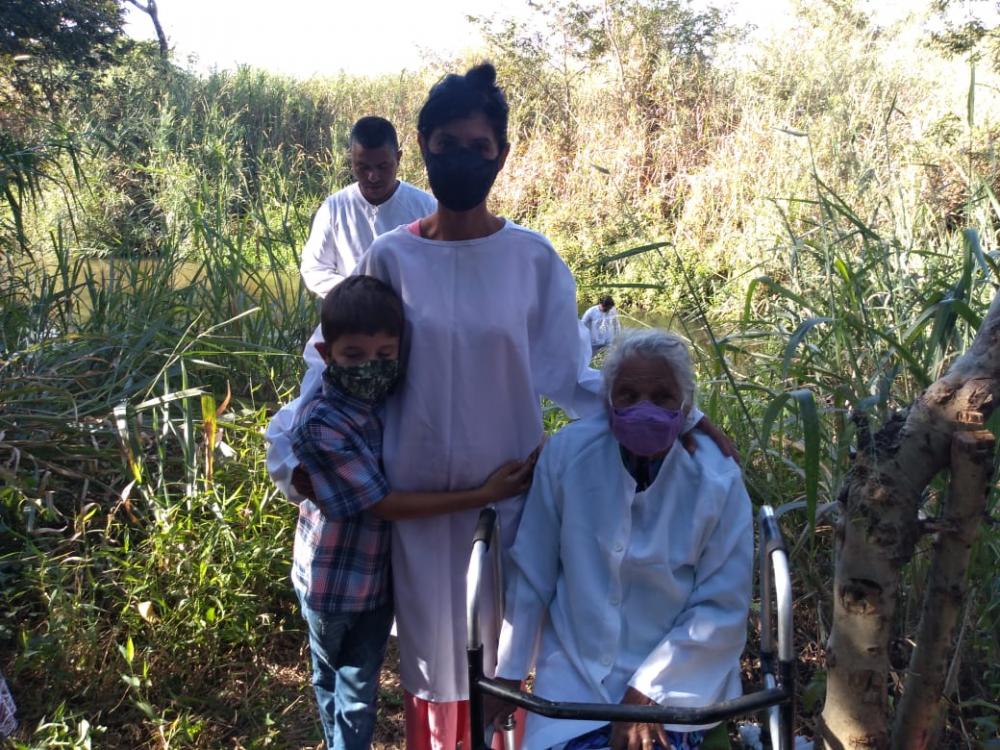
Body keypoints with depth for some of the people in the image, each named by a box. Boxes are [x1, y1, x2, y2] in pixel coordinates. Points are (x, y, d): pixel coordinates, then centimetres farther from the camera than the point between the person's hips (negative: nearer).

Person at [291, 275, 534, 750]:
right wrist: (485, 495, -28)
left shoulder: (398, 397, -11)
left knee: (359, 693, 16)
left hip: (379, 575, 3)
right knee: (329, 679, 24)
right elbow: (386, 504, -28)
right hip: (330, 581, -3)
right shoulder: (321, 424, -29)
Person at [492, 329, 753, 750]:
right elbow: (531, 573, -3)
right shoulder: (567, 453, -13)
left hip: (677, 676, 0)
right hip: (576, 672, 1)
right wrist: (509, 671, 3)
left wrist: (647, 691, -12)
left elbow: (723, 609, -9)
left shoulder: (717, 481, -14)